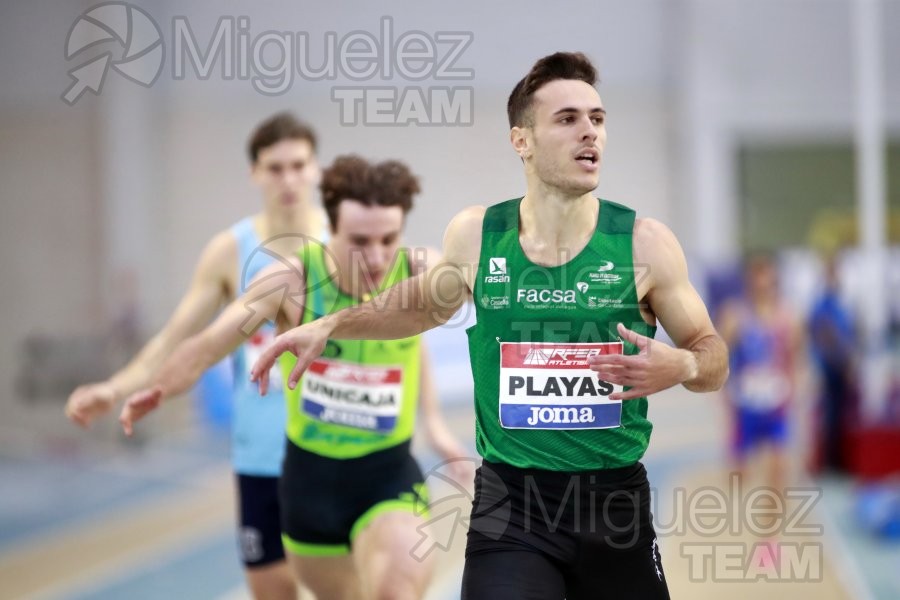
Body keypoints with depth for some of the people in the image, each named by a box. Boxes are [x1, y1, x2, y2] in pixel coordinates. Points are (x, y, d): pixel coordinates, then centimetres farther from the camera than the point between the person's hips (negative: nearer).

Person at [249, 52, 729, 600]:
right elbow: (426, 302, 22)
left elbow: (713, 354, 4)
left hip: (616, 498, 1)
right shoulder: (474, 235, 0)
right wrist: (329, 326, 14)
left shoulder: (645, 242, -5)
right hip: (510, 499, 0)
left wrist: (681, 366, -18)